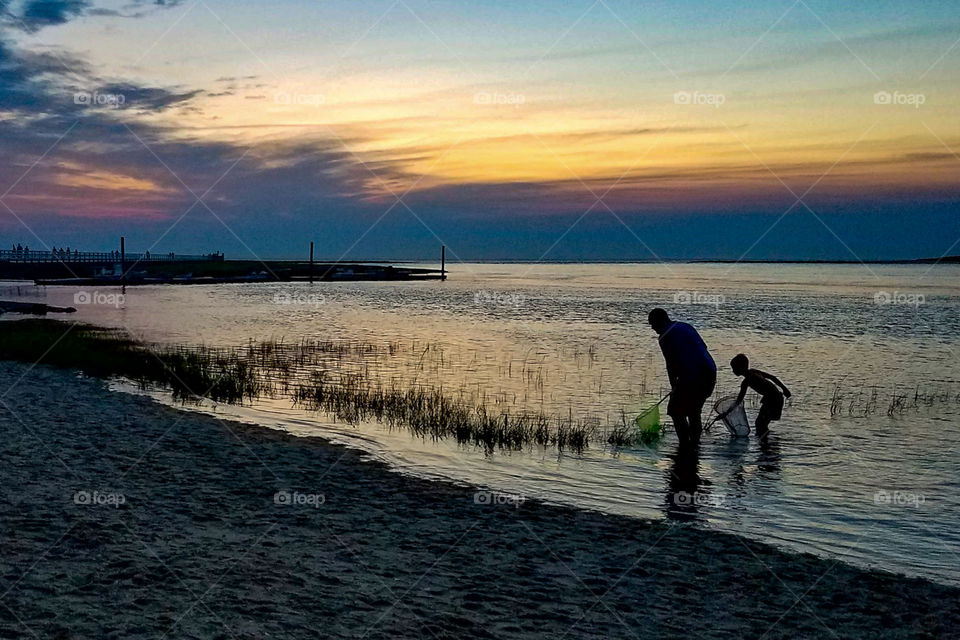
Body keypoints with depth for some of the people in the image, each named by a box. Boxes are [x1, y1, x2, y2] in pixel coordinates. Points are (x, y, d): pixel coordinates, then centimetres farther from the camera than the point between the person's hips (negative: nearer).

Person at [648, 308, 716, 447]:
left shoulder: (665, 338, -6)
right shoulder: (685, 326, 15)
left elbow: (671, 364, -9)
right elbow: (703, 347, 17)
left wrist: (674, 386, 3)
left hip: (691, 378, -8)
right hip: (710, 373, 8)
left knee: (675, 410, 6)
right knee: (694, 409, 22)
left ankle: (685, 443, 2)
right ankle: (695, 440, 24)